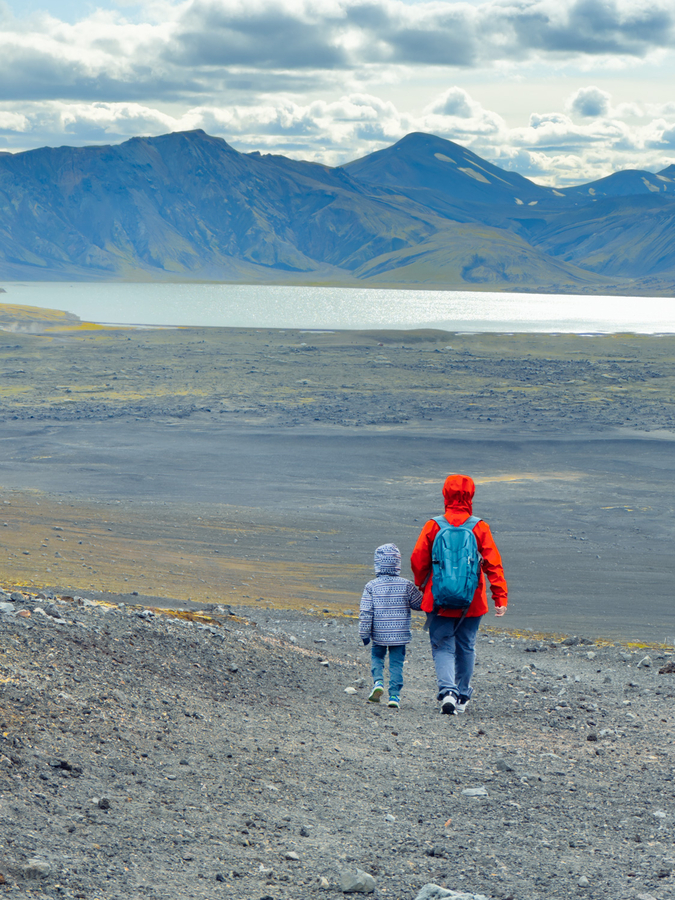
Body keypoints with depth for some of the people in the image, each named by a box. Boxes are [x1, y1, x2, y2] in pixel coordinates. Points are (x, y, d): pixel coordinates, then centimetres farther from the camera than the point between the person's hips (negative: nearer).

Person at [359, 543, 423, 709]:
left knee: (376, 656, 20)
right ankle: (394, 695, 3)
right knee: (396, 663, 8)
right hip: (400, 635, 0)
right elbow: (420, 603, 4)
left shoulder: (371, 586, -7)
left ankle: (378, 681, -3)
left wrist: (364, 634, 1)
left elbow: (365, 612, -7)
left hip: (379, 635, 0)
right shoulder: (406, 585, -6)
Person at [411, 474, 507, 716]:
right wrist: (500, 597, -7)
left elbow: (418, 561, -1)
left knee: (443, 647, 4)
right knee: (466, 648, 15)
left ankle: (447, 690, -18)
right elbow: (493, 564, -9)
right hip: (471, 602, 1)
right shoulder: (479, 527, -7)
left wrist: (422, 586, 16)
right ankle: (462, 697, 24)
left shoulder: (433, 526, -6)